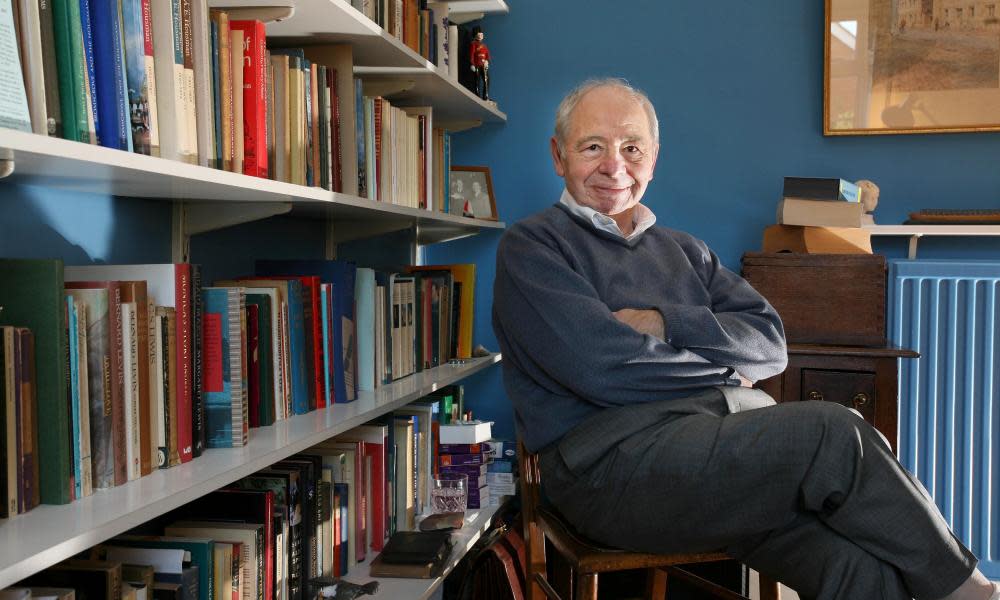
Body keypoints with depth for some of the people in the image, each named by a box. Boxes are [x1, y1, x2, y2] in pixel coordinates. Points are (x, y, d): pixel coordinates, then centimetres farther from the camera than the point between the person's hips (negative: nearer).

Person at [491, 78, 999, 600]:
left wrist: (666, 322, -5)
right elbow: (601, 368, -9)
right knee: (832, 432, -23)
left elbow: (770, 345, 11)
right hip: (614, 453, -5)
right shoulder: (530, 247, 7)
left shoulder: (684, 252, 26)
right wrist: (722, 364, 3)